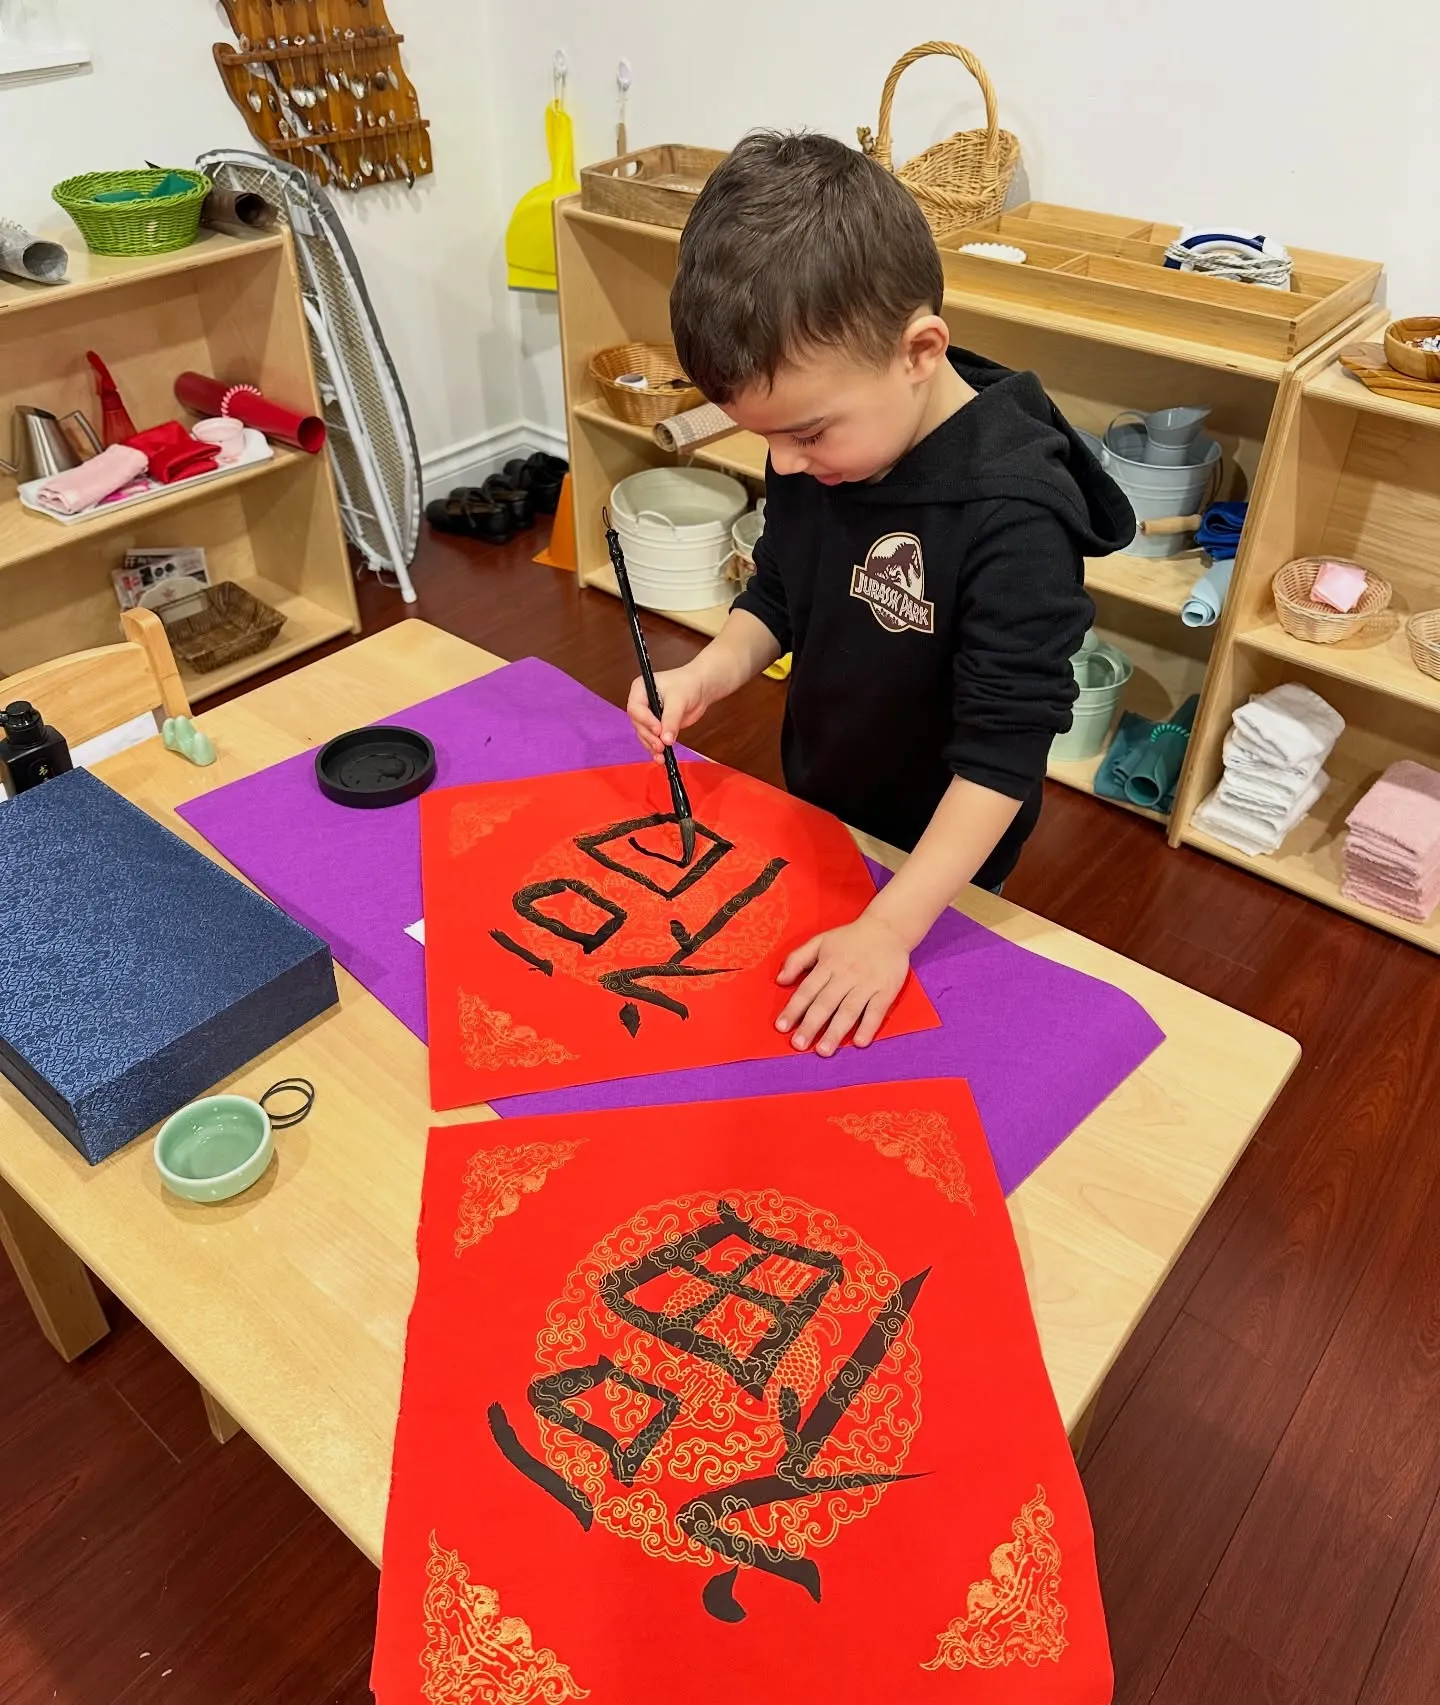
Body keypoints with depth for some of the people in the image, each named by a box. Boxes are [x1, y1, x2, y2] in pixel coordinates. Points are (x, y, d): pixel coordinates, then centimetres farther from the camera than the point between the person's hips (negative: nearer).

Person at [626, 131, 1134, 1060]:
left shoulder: (1012, 515, -34)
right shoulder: (818, 443, -12)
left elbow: (1002, 751, -32)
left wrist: (890, 928, -35)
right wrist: (710, 672, -16)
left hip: (937, 858, -5)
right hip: (813, 809, 6)